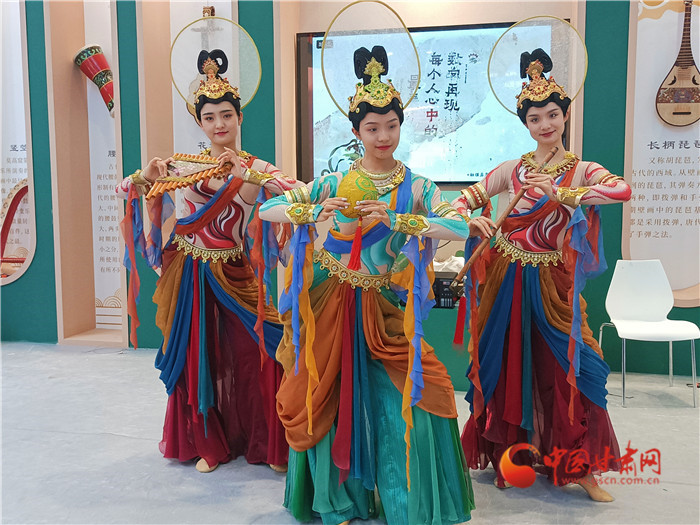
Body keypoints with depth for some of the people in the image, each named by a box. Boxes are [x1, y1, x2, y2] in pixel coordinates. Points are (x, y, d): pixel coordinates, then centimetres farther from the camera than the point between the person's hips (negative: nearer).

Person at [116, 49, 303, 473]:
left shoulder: (257, 168, 1)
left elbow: (298, 193, -18)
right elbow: (128, 191, 1)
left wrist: (246, 174, -27)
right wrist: (148, 176, -20)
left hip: (238, 274, -1)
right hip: (194, 276, 1)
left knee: (254, 356, 1)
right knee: (199, 358, 9)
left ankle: (267, 444, 22)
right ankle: (209, 444, 29)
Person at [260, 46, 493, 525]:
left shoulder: (416, 188, 1)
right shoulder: (334, 183, 1)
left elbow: (461, 228, -14)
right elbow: (267, 210, 1)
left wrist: (396, 219, -23)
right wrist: (313, 212, -18)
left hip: (383, 309, 0)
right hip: (329, 308, 1)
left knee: (408, 399, -5)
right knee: (331, 403, 7)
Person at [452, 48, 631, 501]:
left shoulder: (582, 171, 1)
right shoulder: (514, 169, 7)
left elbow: (623, 190, -18)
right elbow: (467, 199, 7)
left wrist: (561, 194, -26)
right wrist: (467, 222, -15)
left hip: (552, 281, -1)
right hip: (508, 278, 2)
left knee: (565, 369, -1)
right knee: (507, 366, 9)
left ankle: (580, 466, 15)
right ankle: (506, 453, 27)